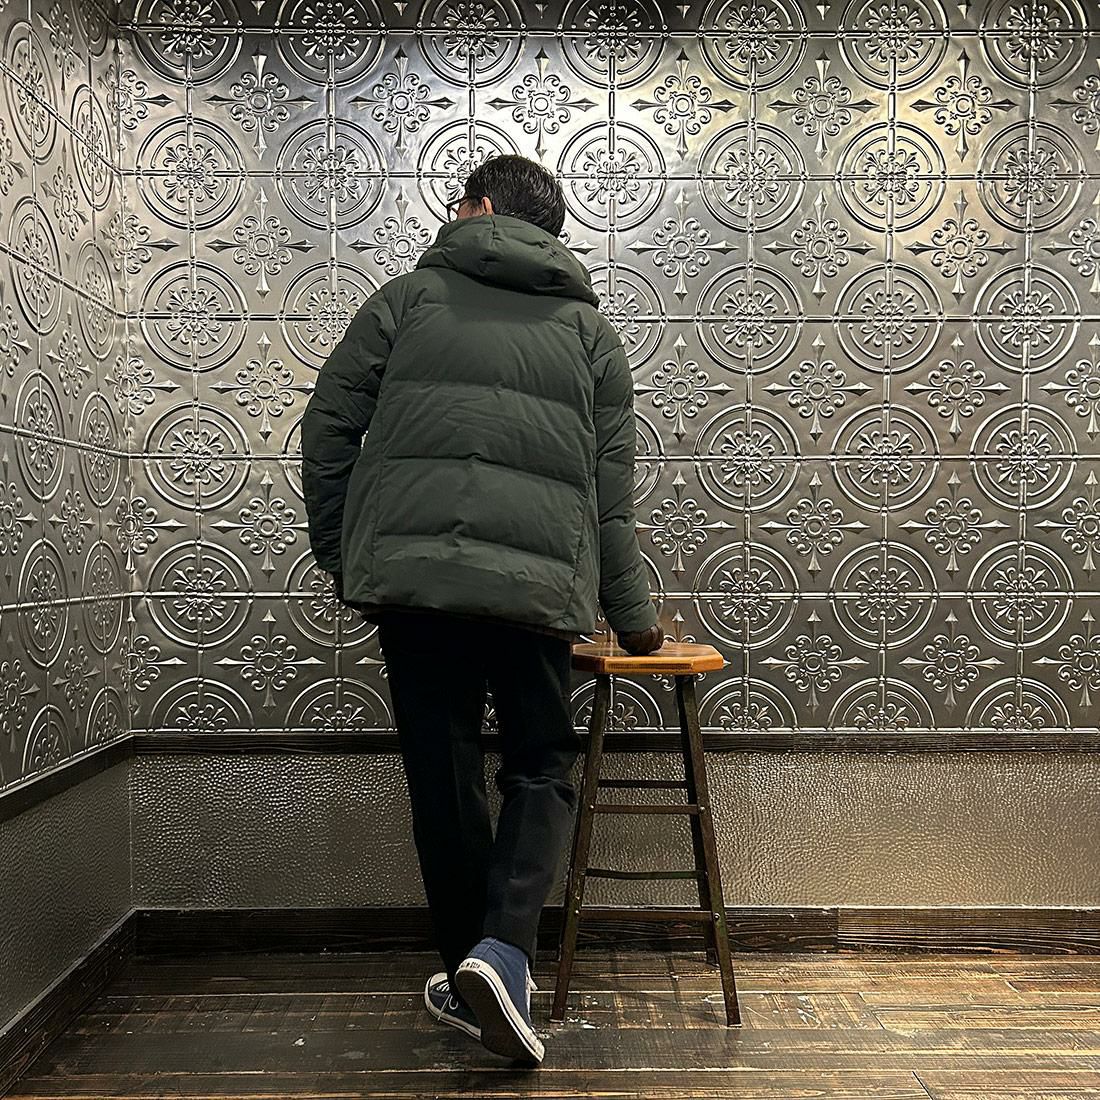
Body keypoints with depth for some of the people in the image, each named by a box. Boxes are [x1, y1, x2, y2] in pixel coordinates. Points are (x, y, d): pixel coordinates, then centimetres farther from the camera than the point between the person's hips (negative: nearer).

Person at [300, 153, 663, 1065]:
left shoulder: (410, 296, 14)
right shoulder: (589, 328, 17)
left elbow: (330, 425, 8)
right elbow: (611, 488, 13)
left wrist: (341, 554, 17)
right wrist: (632, 615, 20)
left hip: (405, 571, 0)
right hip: (534, 580, 0)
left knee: (442, 769, 13)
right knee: (542, 765, 14)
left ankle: (469, 971, 23)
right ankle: (504, 949, -5)